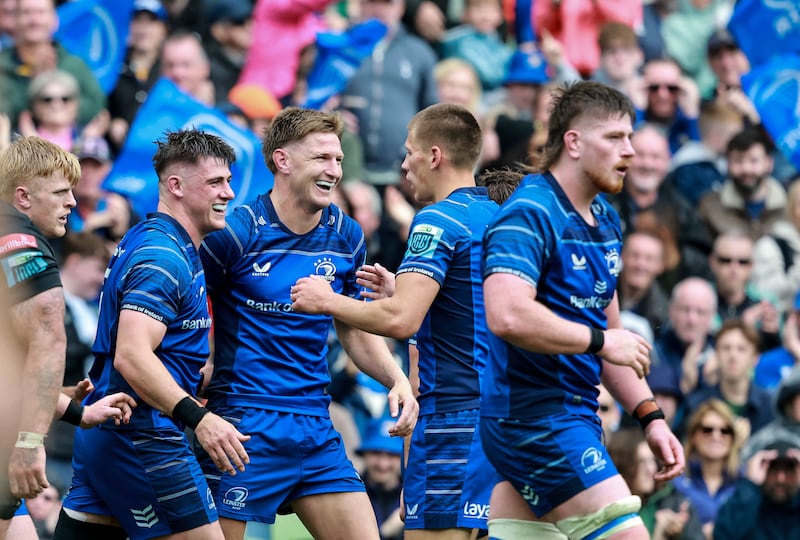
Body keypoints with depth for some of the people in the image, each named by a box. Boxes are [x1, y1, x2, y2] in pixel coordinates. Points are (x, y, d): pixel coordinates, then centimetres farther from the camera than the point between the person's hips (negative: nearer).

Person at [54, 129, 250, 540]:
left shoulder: (145, 240, 17)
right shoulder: (162, 256, -16)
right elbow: (131, 356, -27)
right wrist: (198, 418, -35)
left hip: (101, 434, 10)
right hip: (143, 439, -10)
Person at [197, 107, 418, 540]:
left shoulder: (346, 237, 7)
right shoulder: (236, 232, -10)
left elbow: (356, 332, 18)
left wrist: (397, 380, 2)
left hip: (315, 428, 6)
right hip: (244, 424, -6)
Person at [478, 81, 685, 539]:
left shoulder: (605, 219, 16)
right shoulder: (528, 214, -14)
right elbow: (507, 316, -30)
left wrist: (650, 416, 15)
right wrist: (599, 340, -19)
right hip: (536, 419, -9)